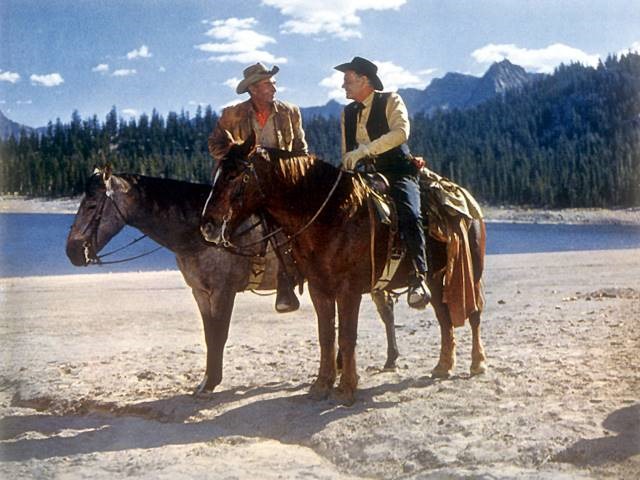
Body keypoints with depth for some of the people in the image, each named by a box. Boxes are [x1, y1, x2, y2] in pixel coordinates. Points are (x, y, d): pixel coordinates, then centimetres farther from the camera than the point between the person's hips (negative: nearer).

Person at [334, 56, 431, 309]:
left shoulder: (390, 101, -1)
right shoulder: (348, 113, 17)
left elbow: (401, 132, -19)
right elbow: (347, 152, 23)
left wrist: (364, 150, -27)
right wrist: (346, 170, 3)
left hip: (398, 172, -6)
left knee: (409, 215, -31)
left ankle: (418, 278, -30)